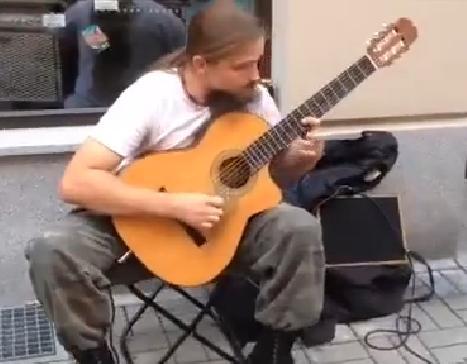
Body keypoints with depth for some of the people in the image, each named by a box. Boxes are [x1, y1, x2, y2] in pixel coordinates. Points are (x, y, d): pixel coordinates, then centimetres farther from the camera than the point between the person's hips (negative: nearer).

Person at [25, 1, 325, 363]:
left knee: (300, 228, -24)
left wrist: (302, 158, -19)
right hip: (139, 221, -2)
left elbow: (277, 175, 5)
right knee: (52, 250, -29)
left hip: (227, 215, 3)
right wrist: (174, 205, -36)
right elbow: (75, 182, -30)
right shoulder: (152, 95, -23)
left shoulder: (253, 96, -10)